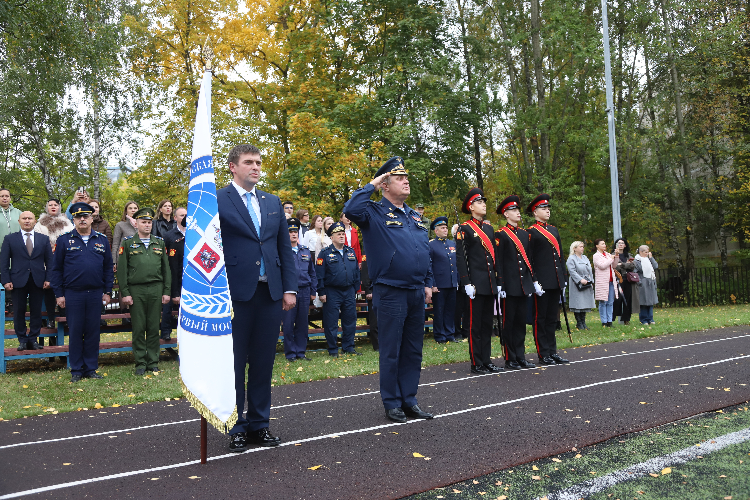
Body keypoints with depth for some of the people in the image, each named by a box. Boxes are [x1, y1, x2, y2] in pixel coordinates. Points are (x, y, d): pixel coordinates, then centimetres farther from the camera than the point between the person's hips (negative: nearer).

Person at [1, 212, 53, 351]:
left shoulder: (44, 239, 10)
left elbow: (49, 261, 8)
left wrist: (48, 279, -3)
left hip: (38, 281, 1)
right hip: (18, 281, -1)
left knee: (36, 311, 5)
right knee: (19, 311, 4)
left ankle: (33, 339, 14)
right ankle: (22, 340, 14)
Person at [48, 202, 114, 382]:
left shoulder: (102, 240, 8)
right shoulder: (64, 240, 2)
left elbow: (108, 268, 10)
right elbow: (56, 269, 3)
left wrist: (108, 291, 4)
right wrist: (59, 294, -2)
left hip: (95, 294, 2)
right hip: (73, 294, -1)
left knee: (93, 331, 6)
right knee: (75, 332, 4)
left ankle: (91, 369, 15)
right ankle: (76, 370, 13)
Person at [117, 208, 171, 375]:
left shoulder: (159, 242, 12)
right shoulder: (128, 243, 5)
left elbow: (166, 268, 13)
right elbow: (122, 270, 2)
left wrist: (166, 291, 6)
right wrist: (125, 293, -5)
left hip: (156, 289, 2)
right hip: (136, 290, -2)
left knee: (154, 327, 5)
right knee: (138, 328, 1)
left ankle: (153, 362, 14)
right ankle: (140, 363, 10)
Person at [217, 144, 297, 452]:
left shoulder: (273, 203, 14)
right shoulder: (217, 201, -2)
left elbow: (285, 248, 14)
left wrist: (289, 288, 6)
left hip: (270, 293, 5)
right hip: (236, 294, -4)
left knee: (263, 362, 11)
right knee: (234, 363, 5)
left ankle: (259, 424, 23)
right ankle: (235, 427, 18)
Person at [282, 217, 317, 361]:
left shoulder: (306, 251, 14)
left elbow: (312, 272, 18)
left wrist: (314, 290, 11)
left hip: (304, 291, 4)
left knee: (302, 323, 7)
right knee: (288, 324, -1)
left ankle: (301, 352, 17)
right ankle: (290, 353, 9)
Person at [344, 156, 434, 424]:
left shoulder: (415, 217, 17)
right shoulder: (375, 213, -4)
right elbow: (351, 210, -25)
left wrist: (428, 283, 14)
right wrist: (371, 185, -13)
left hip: (417, 293, 7)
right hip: (391, 293, -7)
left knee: (413, 350, 12)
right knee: (391, 351, 2)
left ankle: (409, 400, 23)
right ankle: (392, 403, 14)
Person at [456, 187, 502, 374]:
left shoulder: (489, 228, 15)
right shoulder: (464, 229, -6)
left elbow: (494, 255, 17)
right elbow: (461, 258, -11)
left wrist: (498, 280, 13)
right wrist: (467, 283, -16)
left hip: (491, 284, 7)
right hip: (476, 284, -7)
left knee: (488, 323, 11)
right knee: (475, 324, -1)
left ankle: (487, 361, 18)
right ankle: (476, 364, 6)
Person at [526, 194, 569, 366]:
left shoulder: (554, 230, 16)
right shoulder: (531, 232, -7)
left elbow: (560, 256, 18)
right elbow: (529, 259, -12)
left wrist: (563, 279, 14)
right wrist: (534, 282, -17)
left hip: (555, 282, 7)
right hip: (541, 283, -7)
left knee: (552, 318, 12)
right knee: (540, 319, 1)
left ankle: (552, 352, 19)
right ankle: (543, 354, 6)